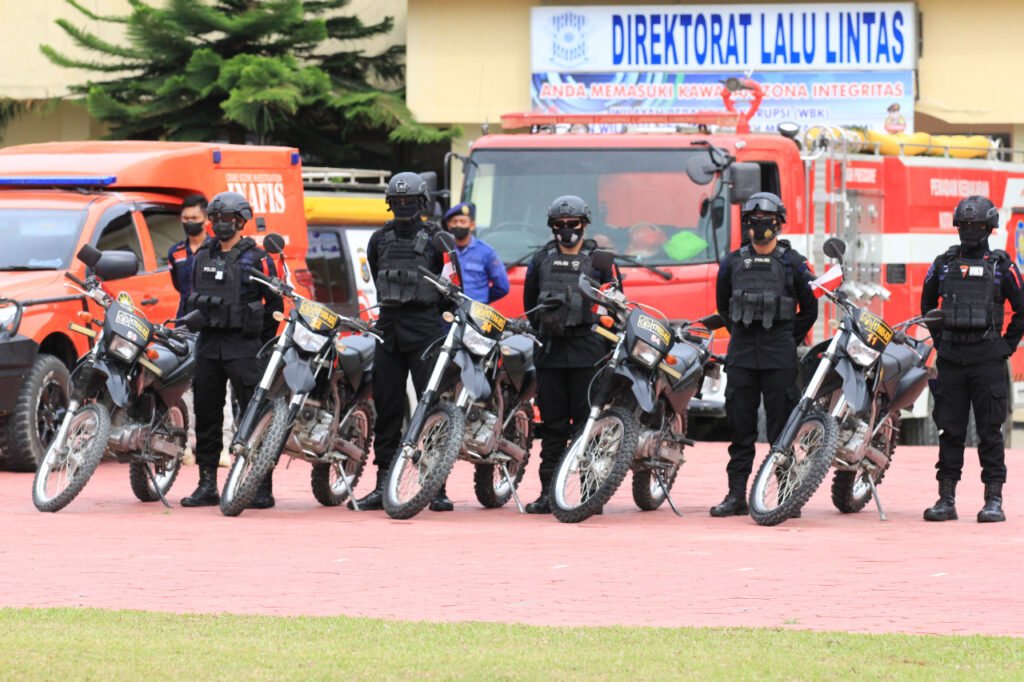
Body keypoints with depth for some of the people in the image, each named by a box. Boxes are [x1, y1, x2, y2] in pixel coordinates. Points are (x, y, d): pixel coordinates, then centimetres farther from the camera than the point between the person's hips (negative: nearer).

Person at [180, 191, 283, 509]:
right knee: (206, 415, 6)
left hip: (243, 346, -6)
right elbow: (191, 298, 24)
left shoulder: (256, 259, -1)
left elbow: (274, 303, 0)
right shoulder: (202, 256, 15)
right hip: (207, 343, 6)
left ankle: (262, 488, -8)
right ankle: (207, 485, 13)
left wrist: (265, 343, -2)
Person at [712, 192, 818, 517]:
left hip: (779, 358, -3)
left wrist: (790, 340, 6)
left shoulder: (793, 264, 2)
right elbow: (723, 305, 22)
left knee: (782, 427, -2)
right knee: (740, 426, 4)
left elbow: (809, 309, 10)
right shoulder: (733, 263, 10)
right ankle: (736, 495, 7)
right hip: (741, 356, 3)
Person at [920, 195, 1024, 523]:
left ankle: (994, 500, -1)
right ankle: (946, 499, 8)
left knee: (990, 431, -3)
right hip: (950, 358, 3)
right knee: (949, 430, 4)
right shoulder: (944, 263, 10)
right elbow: (927, 304, 23)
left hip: (987, 358, -3)